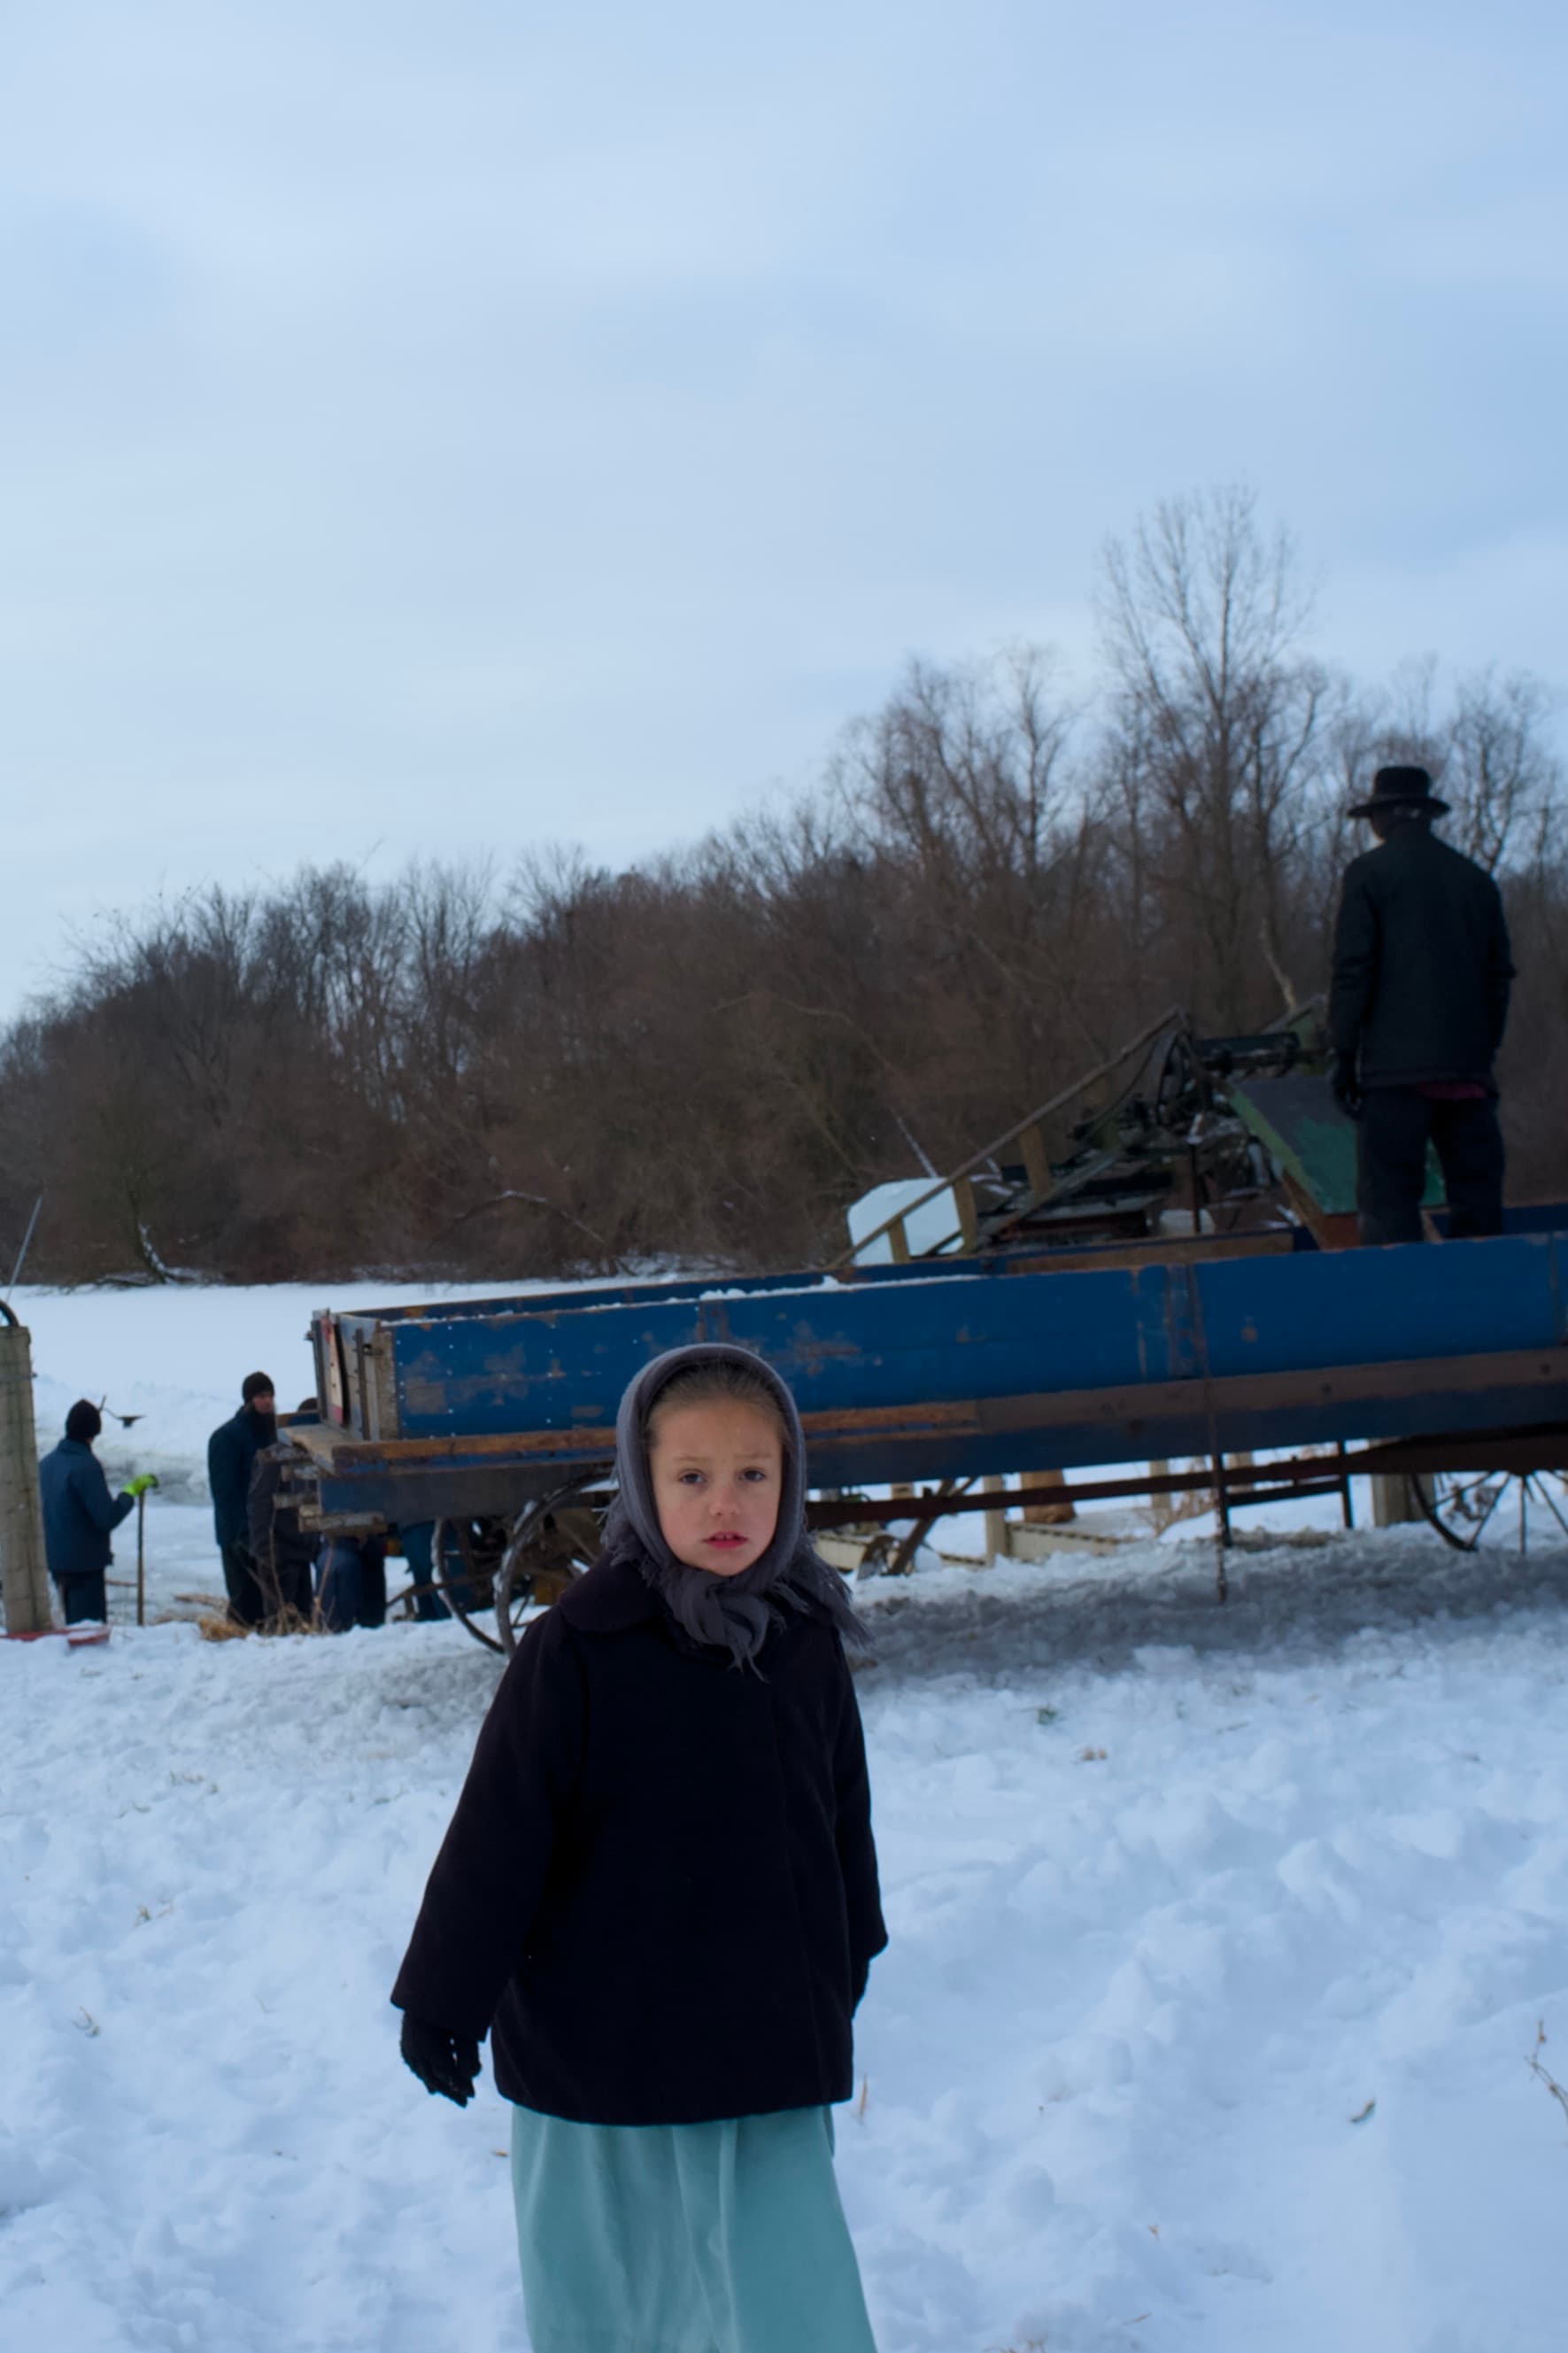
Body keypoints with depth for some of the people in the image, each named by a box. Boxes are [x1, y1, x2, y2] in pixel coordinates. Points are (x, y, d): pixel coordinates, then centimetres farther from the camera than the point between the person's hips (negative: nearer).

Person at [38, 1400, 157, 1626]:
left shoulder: (46, 1463, 8)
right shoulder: (86, 1465, -18)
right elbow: (107, 1519, -21)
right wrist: (131, 1491, -8)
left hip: (54, 1558, 8)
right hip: (84, 1562, -8)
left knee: (73, 1623, 18)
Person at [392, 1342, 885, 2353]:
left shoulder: (807, 1642, 0)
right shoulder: (579, 1646, -13)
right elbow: (498, 1833, -9)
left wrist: (843, 1984, 20)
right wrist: (444, 2001, -7)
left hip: (769, 2054, 2)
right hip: (597, 2038, -2)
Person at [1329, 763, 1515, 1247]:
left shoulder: (1368, 873, 0)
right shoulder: (1477, 879, 15)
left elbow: (1352, 970, -5)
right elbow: (1499, 975, 17)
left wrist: (1343, 1055, -1)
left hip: (1397, 1066, -5)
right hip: (1469, 1068, 5)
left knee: (1388, 1205, -7)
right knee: (1478, 1202, 7)